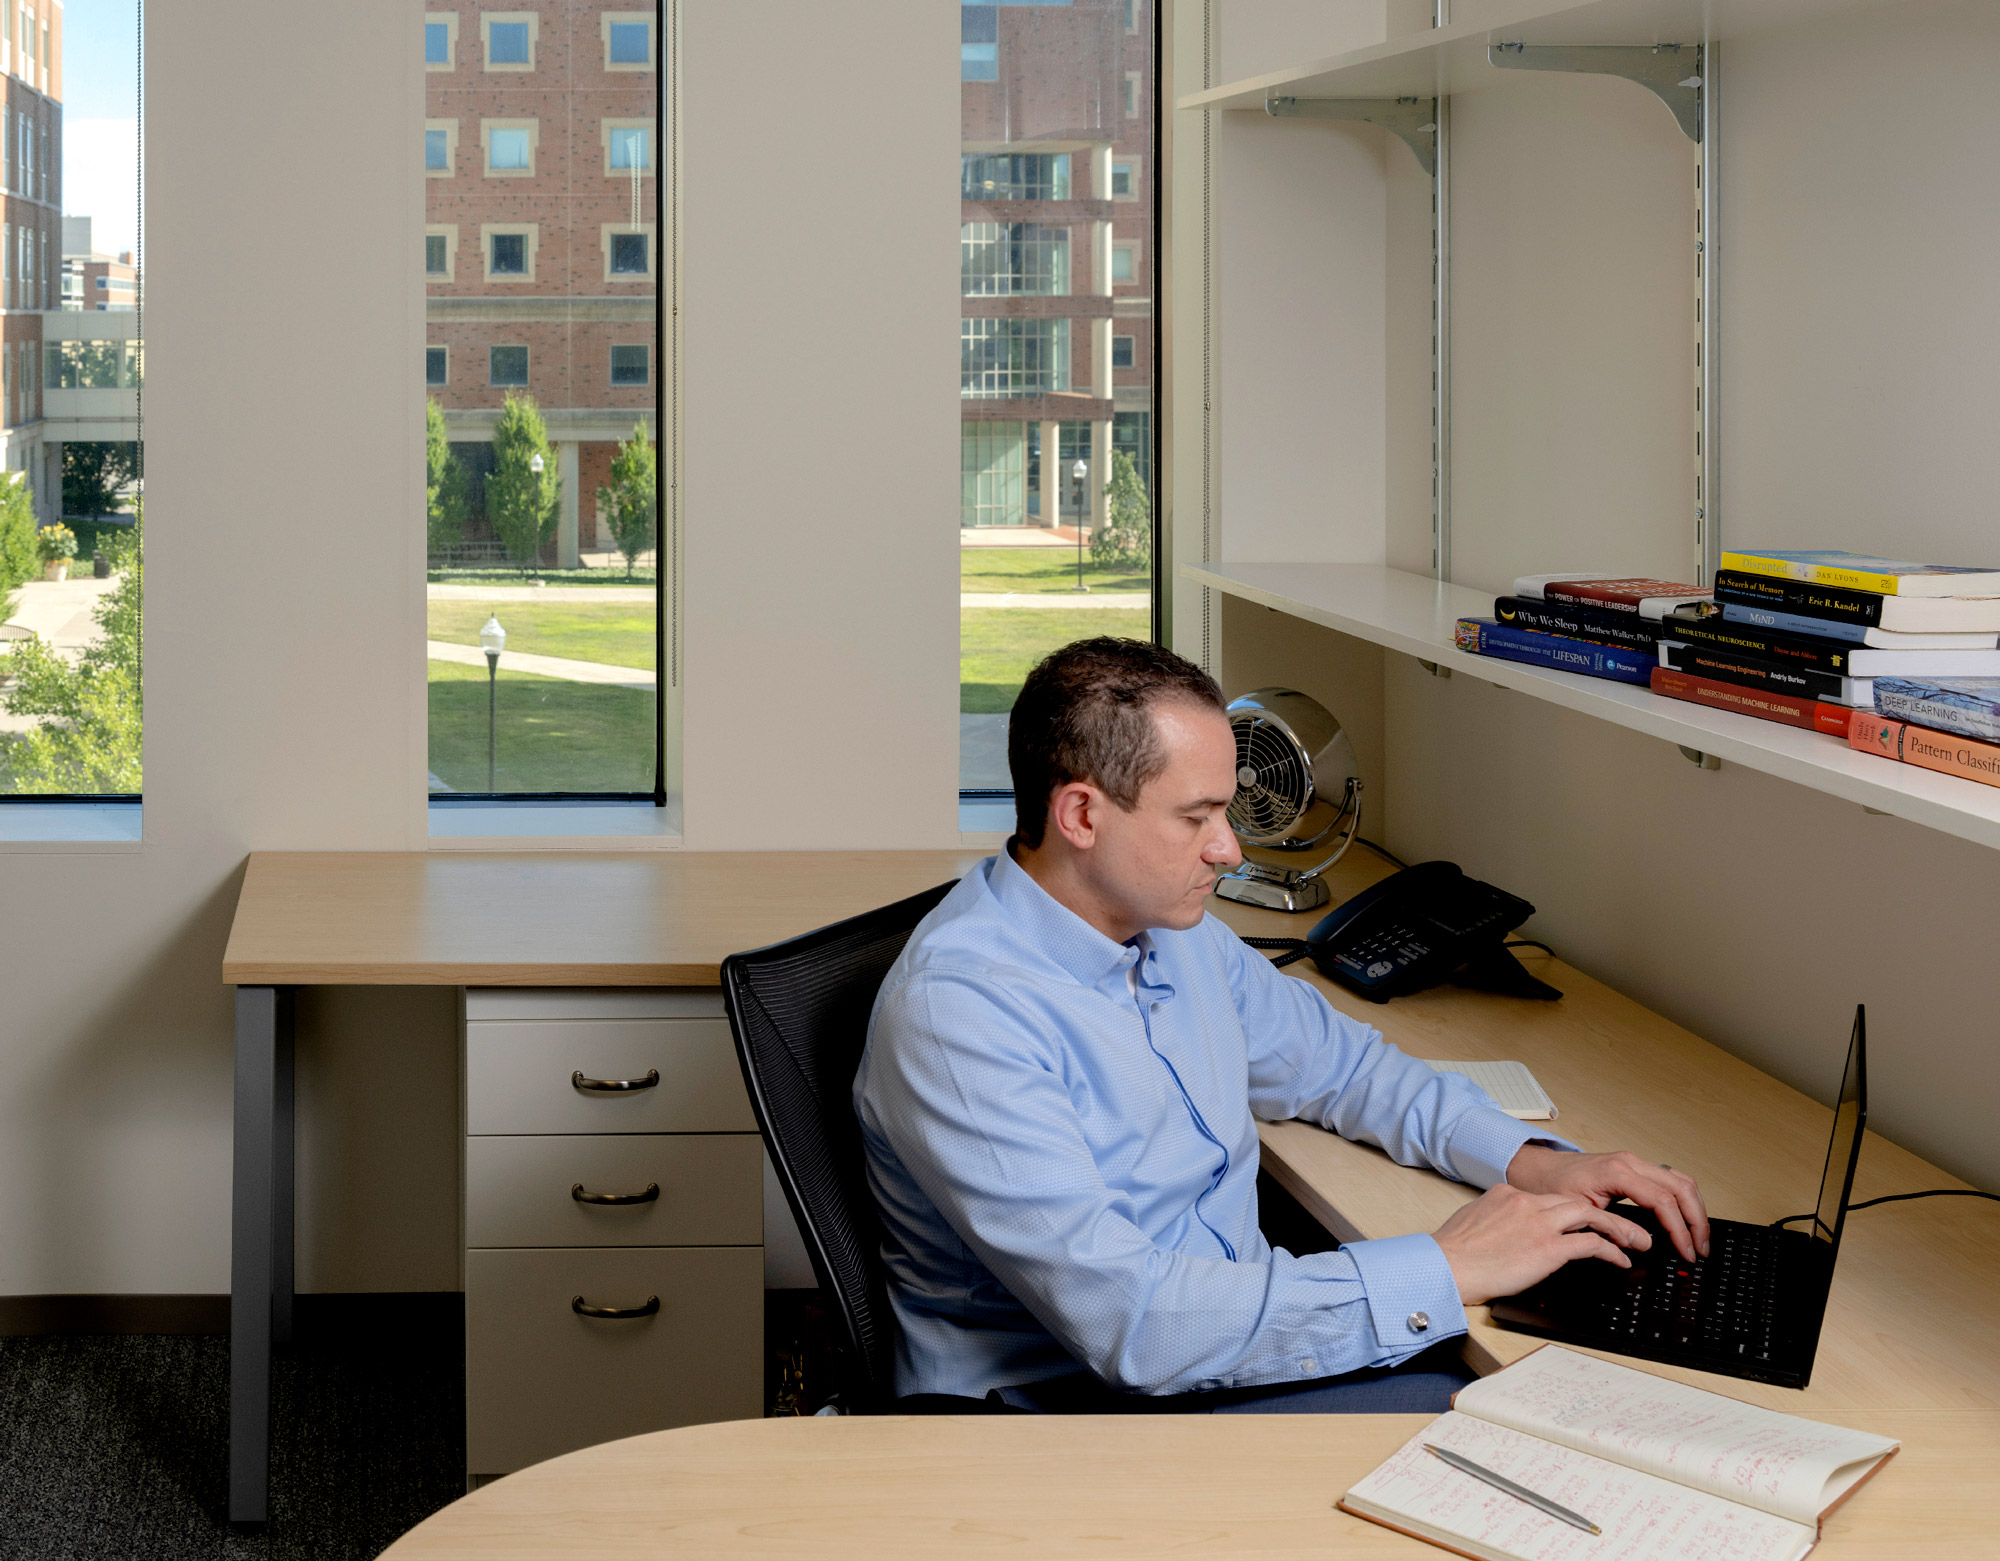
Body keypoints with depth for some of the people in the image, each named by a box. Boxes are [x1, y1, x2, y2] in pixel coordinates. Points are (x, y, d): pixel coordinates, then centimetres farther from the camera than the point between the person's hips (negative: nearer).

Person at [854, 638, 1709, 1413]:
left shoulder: (1177, 932, 5)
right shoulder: (957, 1013, -23)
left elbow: (1337, 1061, 23)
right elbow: (1131, 1322, -30)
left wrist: (1531, 1160, 4)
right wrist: (1442, 1271, -24)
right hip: (1075, 1405, -8)